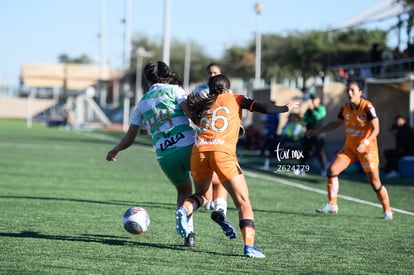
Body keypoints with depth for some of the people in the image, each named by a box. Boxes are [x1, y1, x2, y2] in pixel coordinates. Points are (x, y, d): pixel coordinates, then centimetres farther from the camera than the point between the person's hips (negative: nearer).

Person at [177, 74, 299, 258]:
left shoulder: (203, 105, 27)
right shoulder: (235, 99, 18)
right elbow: (261, 108, 9)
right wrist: (285, 108, 21)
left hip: (199, 151, 4)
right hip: (223, 152, -3)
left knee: (202, 195, 27)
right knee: (243, 202, 2)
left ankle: (185, 210, -6)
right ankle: (249, 246, -14)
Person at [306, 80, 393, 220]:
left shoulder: (367, 107, -17)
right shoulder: (345, 109, 1)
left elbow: (376, 129, -19)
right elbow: (335, 124, 18)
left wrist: (366, 143, -34)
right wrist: (316, 131, 14)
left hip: (367, 149, -6)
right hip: (349, 147, 6)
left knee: (375, 182, -3)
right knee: (332, 170, -8)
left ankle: (387, 211, 14)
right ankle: (332, 205, 1)